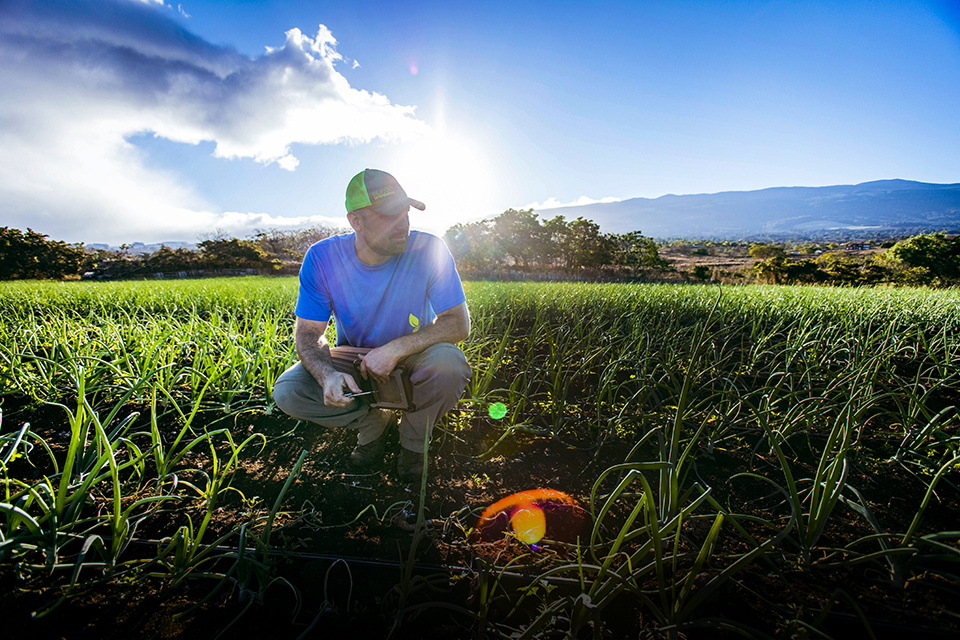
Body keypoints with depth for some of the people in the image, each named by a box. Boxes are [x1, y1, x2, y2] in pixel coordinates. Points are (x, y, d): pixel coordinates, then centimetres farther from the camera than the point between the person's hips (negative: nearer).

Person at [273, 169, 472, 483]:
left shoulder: (429, 251, -22)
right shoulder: (322, 258, -17)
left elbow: (459, 324, -22)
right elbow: (308, 333, -13)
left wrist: (395, 348, -33)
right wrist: (327, 375, -35)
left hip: (413, 355, -1)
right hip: (353, 358, 2)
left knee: (448, 364, -35)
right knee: (287, 392, -21)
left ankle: (414, 438, -1)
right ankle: (374, 422, 6)